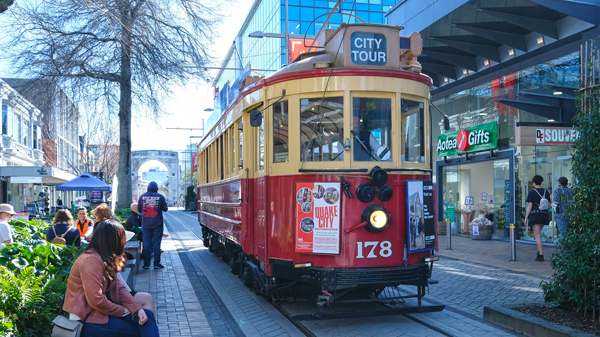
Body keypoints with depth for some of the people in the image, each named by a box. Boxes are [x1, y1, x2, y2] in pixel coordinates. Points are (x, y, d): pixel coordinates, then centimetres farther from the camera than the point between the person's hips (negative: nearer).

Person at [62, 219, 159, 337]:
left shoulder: (107, 258, 9)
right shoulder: (91, 261, -21)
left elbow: (119, 287, 6)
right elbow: (96, 301, -25)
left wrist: (138, 308, -7)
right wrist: (123, 310, -11)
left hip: (102, 308, 9)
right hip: (87, 318, -9)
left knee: (146, 315, -5)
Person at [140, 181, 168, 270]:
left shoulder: (142, 196, -1)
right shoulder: (160, 197, -6)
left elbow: (139, 209, 8)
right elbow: (165, 209, -2)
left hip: (145, 224, 2)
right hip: (157, 224, -2)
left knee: (146, 243, 7)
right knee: (156, 243, 3)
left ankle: (146, 264, 9)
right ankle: (157, 264, 4)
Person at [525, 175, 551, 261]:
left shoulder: (532, 192, -8)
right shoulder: (546, 192, 8)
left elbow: (530, 206, -11)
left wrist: (526, 218, -7)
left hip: (535, 214, -5)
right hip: (544, 215, 5)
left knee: (538, 235, -4)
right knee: (537, 233, 22)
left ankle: (541, 255, -8)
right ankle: (539, 252, 17)